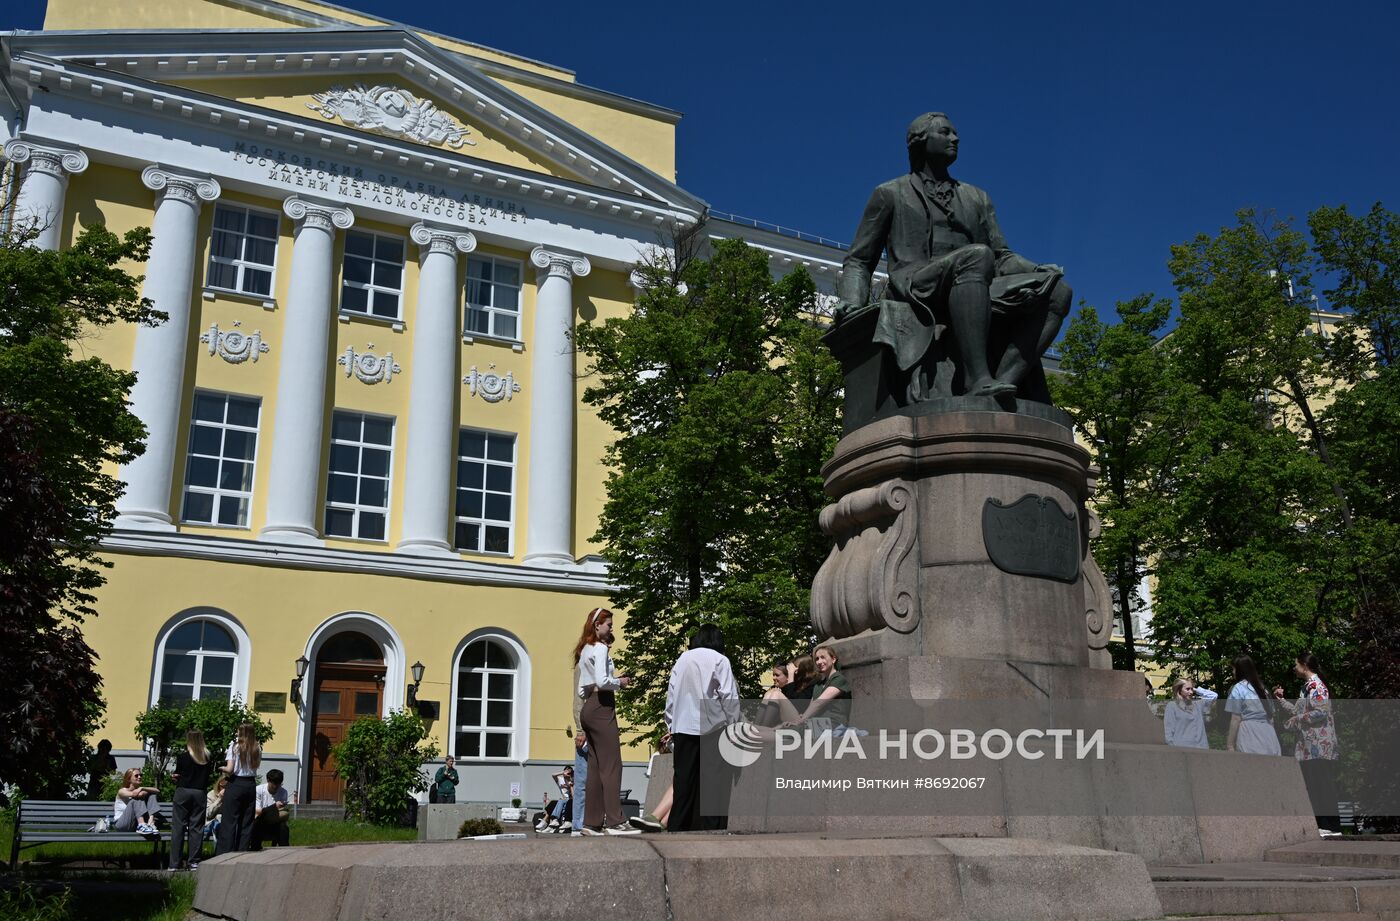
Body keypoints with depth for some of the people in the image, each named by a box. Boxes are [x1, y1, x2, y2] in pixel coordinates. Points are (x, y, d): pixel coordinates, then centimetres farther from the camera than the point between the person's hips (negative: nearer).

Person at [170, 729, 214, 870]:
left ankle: (175, 863, 4)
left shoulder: (182, 756, -8)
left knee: (178, 827, 4)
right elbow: (210, 773, 5)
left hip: (183, 791, -2)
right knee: (197, 827, 7)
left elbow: (177, 775, -4)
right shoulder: (208, 757, 0)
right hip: (200, 793, 2)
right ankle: (194, 861, 7)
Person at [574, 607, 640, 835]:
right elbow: (602, 681, -21)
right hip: (601, 707, -9)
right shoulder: (600, 648, -7)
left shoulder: (584, 650, 20)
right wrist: (620, 682, -3)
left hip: (587, 708, 9)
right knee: (611, 765, -10)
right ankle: (615, 821, -14)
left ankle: (592, 822, 7)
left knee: (595, 767, 8)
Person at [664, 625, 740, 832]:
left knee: (684, 783, 8)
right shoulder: (719, 660, -2)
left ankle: (676, 829, 8)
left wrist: (671, 727, 17)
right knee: (713, 784, 0)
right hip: (712, 728, -4)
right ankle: (710, 828, -5)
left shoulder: (682, 658, 12)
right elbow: (729, 697, -8)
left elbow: (671, 694, 12)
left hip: (683, 728, 4)